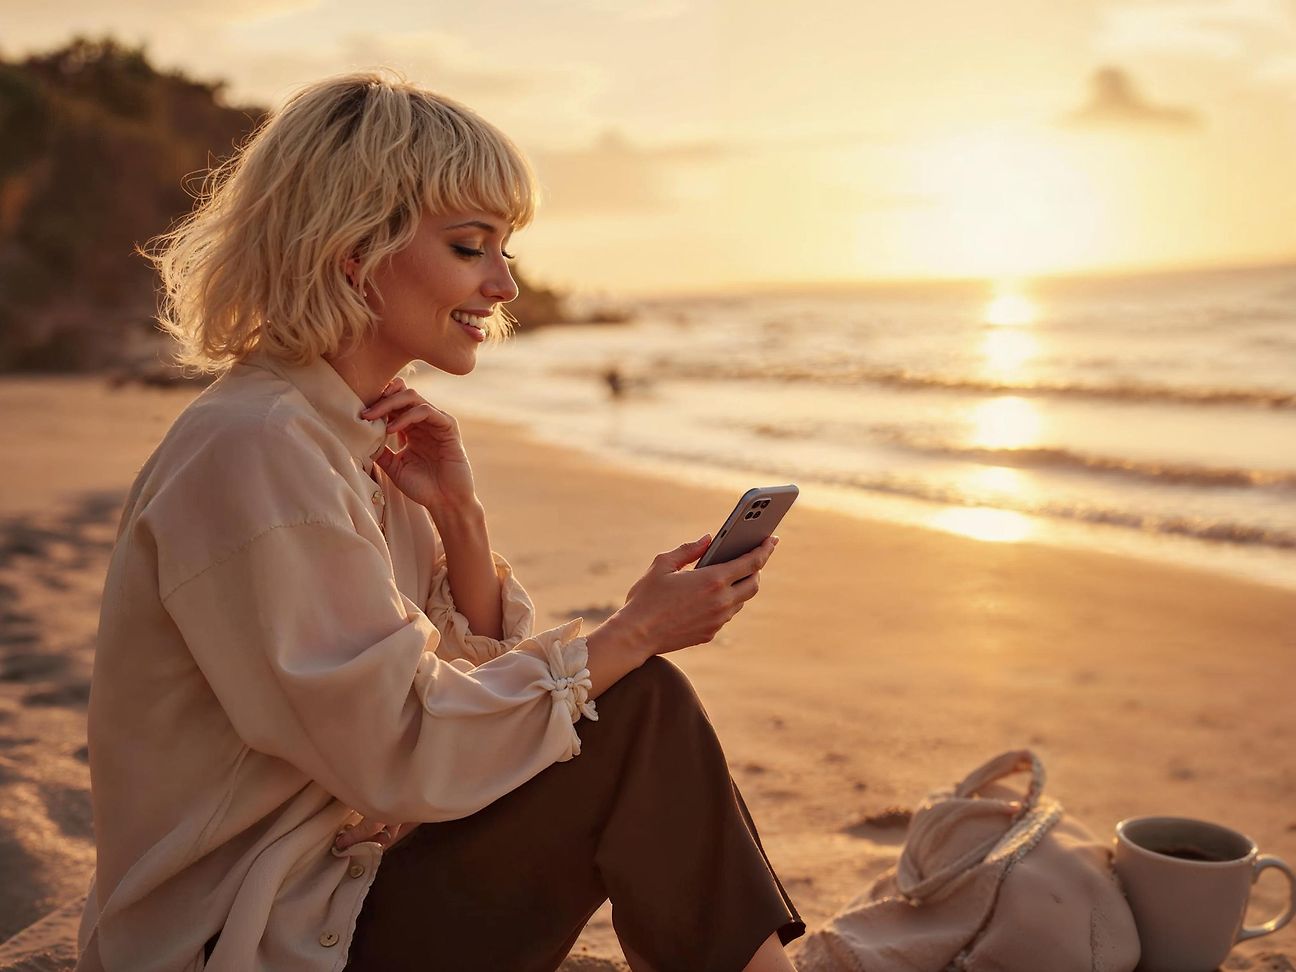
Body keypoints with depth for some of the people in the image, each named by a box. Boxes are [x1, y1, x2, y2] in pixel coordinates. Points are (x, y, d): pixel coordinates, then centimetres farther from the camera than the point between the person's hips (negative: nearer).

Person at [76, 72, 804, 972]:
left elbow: (479, 667, 8)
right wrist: (630, 635, -18)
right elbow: (402, 753, -23)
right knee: (641, 714, -14)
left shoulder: (363, 433, 5)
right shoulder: (251, 455, -23)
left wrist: (460, 514, -9)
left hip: (343, 879, 8)